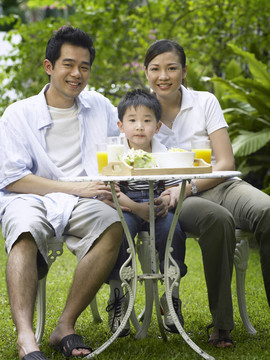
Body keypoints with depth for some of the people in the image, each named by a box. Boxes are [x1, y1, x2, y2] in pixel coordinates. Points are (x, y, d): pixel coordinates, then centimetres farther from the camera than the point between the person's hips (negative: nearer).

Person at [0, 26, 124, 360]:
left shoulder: (100, 106, 21)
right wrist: (75, 188, -11)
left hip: (80, 204, 2)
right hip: (30, 199, -2)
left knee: (112, 226, -32)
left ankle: (65, 326, -28)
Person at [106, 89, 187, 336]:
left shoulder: (164, 154, 6)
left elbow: (174, 188, 6)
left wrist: (166, 200, -17)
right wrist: (137, 208, -23)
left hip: (156, 209, 2)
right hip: (125, 210, -2)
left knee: (172, 227, -28)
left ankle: (172, 297, -14)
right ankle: (117, 296, -16)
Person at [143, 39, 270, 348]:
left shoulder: (205, 102, 6)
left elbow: (226, 163, 0)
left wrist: (188, 188, -16)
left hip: (219, 185, 2)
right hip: (175, 198, -1)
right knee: (218, 219, -37)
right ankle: (222, 324, -27)